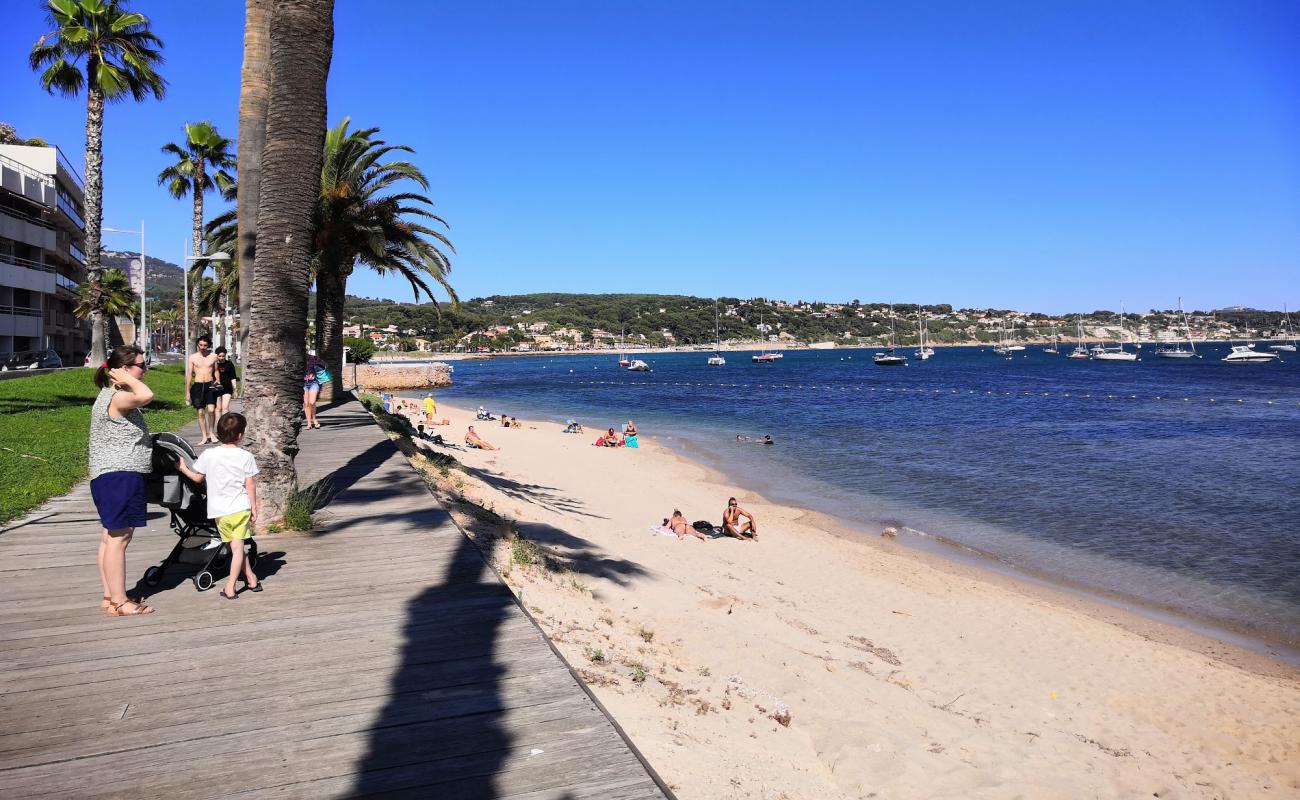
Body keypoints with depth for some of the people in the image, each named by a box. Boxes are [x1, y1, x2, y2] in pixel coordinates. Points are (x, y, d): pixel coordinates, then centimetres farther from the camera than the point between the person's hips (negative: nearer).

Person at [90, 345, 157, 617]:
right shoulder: (116, 397, -14)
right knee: (118, 537, -9)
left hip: (112, 477, 11)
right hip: (119, 476, -11)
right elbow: (146, 396, -34)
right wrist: (126, 378, -19)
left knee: (111, 537, 13)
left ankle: (110, 597, 20)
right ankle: (119, 602, -6)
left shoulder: (113, 395, 19)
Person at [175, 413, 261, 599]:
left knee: (235, 546, 13)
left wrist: (183, 468, 28)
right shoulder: (246, 456, -7)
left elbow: (197, 478, 10)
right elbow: (250, 486, -5)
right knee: (238, 546, 5)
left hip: (219, 510, 2)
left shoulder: (208, 455, -3)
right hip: (241, 507, -2)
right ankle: (230, 587, 6)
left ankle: (251, 578, 18)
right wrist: (254, 508, 3)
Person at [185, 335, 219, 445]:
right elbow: (189, 375, 6)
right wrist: (187, 391, 4)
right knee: (201, 412, 1)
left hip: (210, 385, 0)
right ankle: (204, 436, 8)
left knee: (211, 410, -13)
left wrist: (217, 381, 1)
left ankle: (211, 432, 7)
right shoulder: (192, 357, 4)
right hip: (198, 386, 0)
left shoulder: (213, 356, 5)